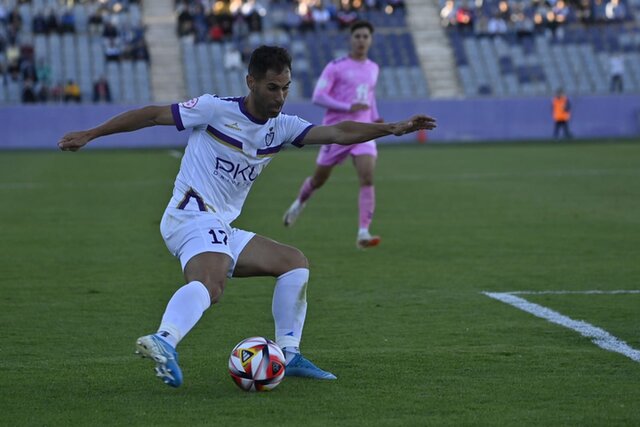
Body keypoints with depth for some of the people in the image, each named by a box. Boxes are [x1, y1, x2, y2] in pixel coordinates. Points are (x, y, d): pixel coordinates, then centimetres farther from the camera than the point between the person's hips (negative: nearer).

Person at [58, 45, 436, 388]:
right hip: (194, 216, -9)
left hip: (221, 229, 9)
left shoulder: (281, 127, 12)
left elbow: (338, 133, 2)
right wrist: (89, 134, -3)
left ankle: (288, 355, 9)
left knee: (295, 262, 12)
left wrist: (392, 128, -11)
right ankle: (165, 341, -61)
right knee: (209, 284, -36)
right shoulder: (217, 109, -6)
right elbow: (154, 114, -2)